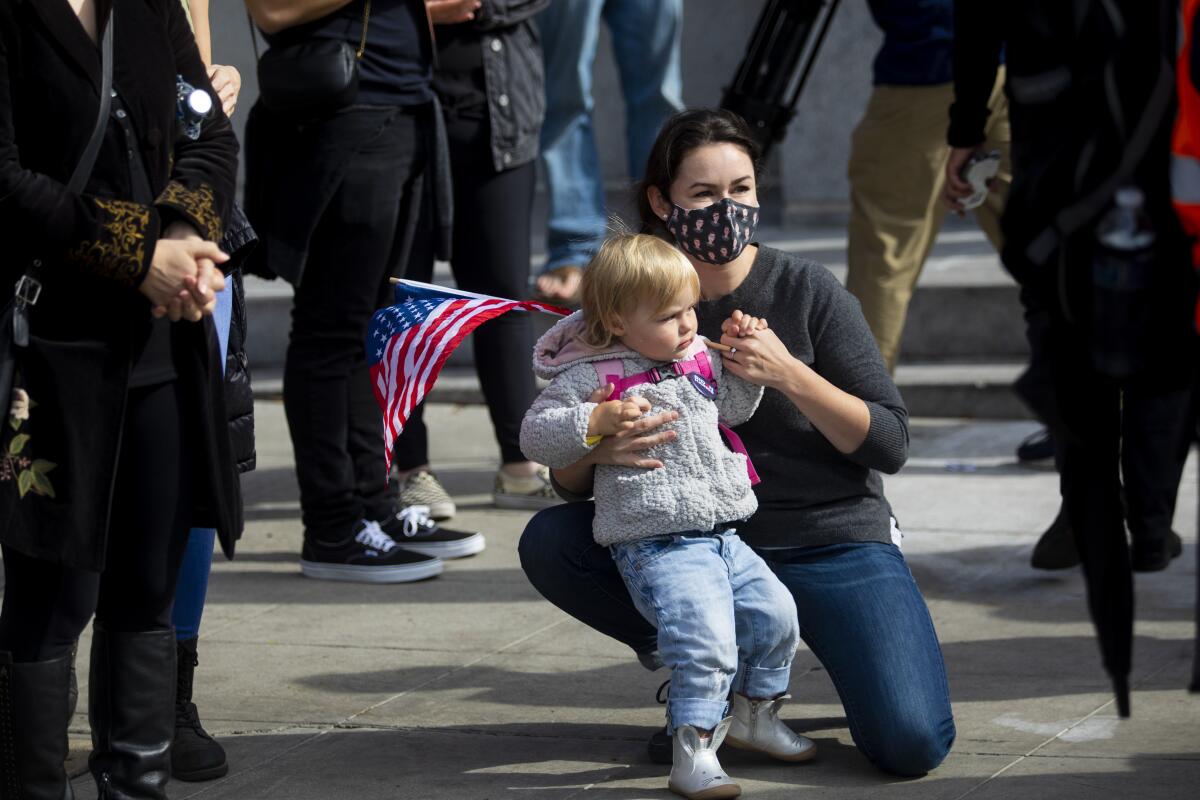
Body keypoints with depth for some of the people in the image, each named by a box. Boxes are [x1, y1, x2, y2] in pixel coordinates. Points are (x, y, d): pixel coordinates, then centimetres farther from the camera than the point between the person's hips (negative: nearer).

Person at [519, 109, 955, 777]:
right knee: (548, 542, -20)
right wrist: (598, 448, -27)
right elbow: (568, 481, -2)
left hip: (834, 541, -3)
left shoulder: (807, 290, -8)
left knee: (912, 744, -24)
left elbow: (890, 445, -9)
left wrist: (789, 375, -23)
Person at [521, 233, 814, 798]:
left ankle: (754, 715, 32)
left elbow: (733, 407, 25)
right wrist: (596, 422, -24)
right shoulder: (591, 377, -9)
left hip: (722, 537, 8)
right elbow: (535, 434, -9)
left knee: (775, 614, 10)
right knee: (707, 642, -22)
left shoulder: (697, 356, 12)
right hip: (658, 544, -8)